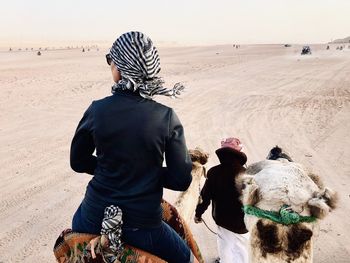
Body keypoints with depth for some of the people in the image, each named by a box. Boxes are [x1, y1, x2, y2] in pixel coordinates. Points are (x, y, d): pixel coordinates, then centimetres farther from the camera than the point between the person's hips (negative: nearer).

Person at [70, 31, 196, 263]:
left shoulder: (97, 110, -9)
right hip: (142, 227, -1)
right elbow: (181, 180, -9)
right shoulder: (167, 117, -14)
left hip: (94, 219, 2)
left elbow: (78, 162, 4)